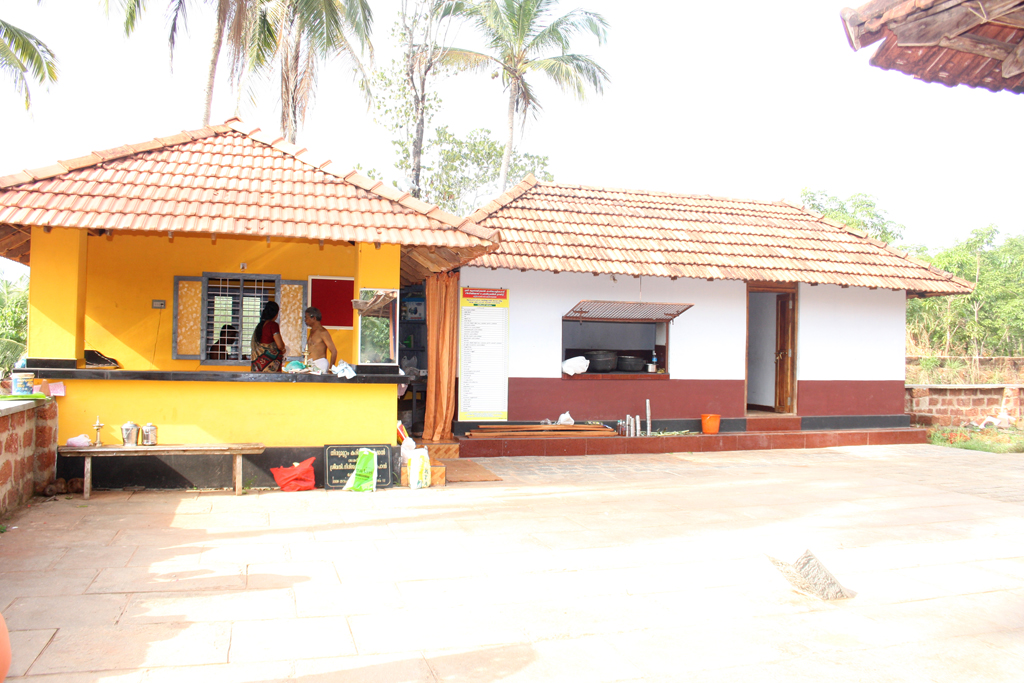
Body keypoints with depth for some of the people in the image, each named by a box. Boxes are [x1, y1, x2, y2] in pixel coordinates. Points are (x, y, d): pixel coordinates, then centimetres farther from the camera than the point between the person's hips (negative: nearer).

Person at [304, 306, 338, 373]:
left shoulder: (322, 332, -8)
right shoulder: (311, 331, 19)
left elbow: (334, 351, -13)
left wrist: (331, 368, -14)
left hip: (320, 364, -7)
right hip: (311, 364, 7)